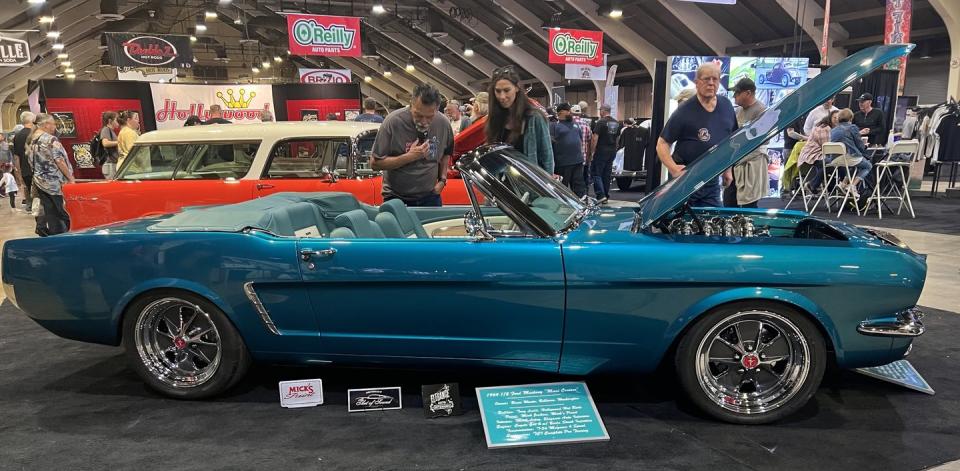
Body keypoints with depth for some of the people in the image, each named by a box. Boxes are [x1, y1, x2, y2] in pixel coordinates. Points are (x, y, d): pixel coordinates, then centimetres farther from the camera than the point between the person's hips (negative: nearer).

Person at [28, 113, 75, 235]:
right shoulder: (51, 140, -14)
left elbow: (31, 162, 14)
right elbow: (60, 161, -18)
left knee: (50, 212, 11)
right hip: (54, 182, -7)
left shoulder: (32, 141, 9)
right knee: (64, 214, 1)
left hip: (39, 181, 7)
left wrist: (38, 174, 22)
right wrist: (71, 178, -12)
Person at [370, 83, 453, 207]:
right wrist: (409, 156, -24)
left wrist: (442, 179, 4)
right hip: (396, 198, -3)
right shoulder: (393, 122, -18)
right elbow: (375, 164, -17)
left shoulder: (443, 123, -5)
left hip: (430, 196, 3)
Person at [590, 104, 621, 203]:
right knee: (607, 174, 12)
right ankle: (606, 197, 16)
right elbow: (618, 137, 16)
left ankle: (601, 195, -13)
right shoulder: (617, 123, 11)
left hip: (601, 151, -7)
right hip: (612, 152, 7)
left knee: (596, 173, -2)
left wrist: (592, 150, -10)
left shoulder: (600, 122, -12)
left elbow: (595, 138, -16)